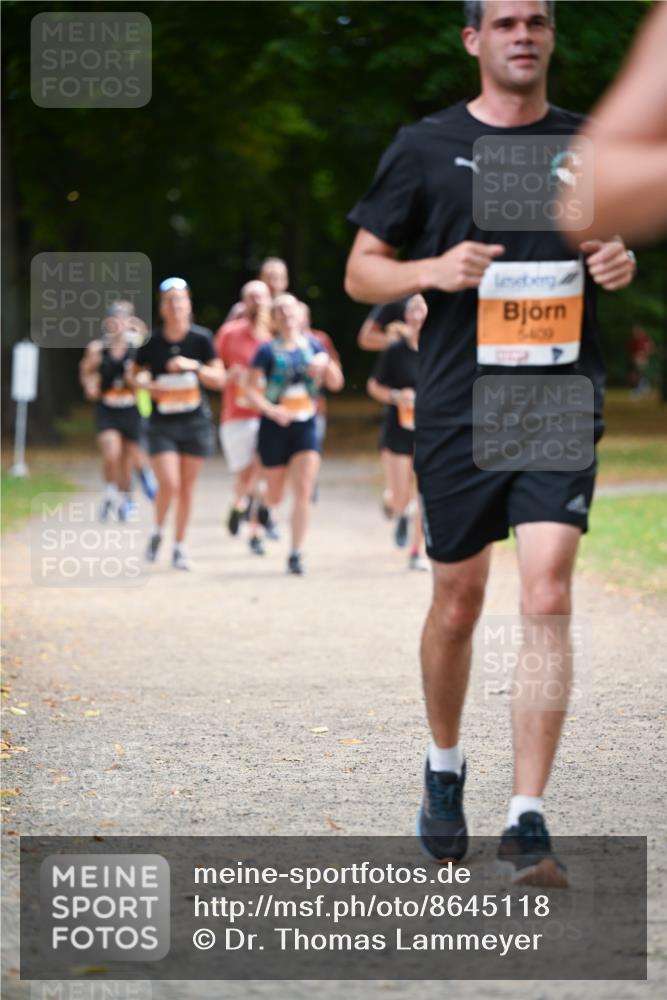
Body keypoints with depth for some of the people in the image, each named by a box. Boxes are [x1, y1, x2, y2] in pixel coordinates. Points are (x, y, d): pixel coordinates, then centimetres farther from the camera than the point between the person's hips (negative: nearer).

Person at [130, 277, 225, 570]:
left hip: (196, 424, 1)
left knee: (187, 488, 6)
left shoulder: (200, 340, -4)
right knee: (169, 484, -14)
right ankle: (157, 532, 13)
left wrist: (194, 366, -19)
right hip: (162, 424, -1)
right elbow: (136, 373, 11)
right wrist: (145, 383, -11)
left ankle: (179, 546, 20)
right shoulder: (151, 343, -5)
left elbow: (220, 379, -3)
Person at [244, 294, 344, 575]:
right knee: (274, 496, 8)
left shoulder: (312, 346, 6)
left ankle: (295, 554, -8)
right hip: (275, 427, -2)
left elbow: (336, 384, 10)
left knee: (304, 491, -11)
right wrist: (271, 410, -24)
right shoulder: (268, 351, -5)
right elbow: (252, 389, -8)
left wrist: (325, 362, -10)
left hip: (306, 425, 2)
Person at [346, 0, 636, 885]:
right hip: (457, 408, 0)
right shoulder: (427, 148, 3)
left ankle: (528, 822, -10)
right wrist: (432, 270, -13)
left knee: (548, 598, -12)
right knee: (458, 605, 9)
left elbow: (618, 245, 24)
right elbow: (361, 272, 7)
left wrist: (621, 266, 0)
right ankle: (444, 771, 35)